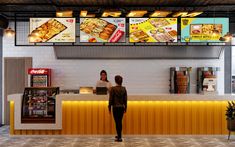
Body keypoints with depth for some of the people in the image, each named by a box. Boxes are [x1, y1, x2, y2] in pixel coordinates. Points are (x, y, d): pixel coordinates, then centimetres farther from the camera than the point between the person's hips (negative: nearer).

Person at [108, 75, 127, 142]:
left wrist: (109, 107, 1)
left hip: (115, 107, -4)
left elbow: (111, 99, -8)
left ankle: (119, 138, -3)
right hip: (122, 107, 4)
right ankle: (119, 135, 29)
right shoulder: (124, 89, 1)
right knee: (120, 121, 16)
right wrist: (125, 107, 14)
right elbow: (125, 99, 5)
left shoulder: (113, 89, -10)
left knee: (117, 122, -2)